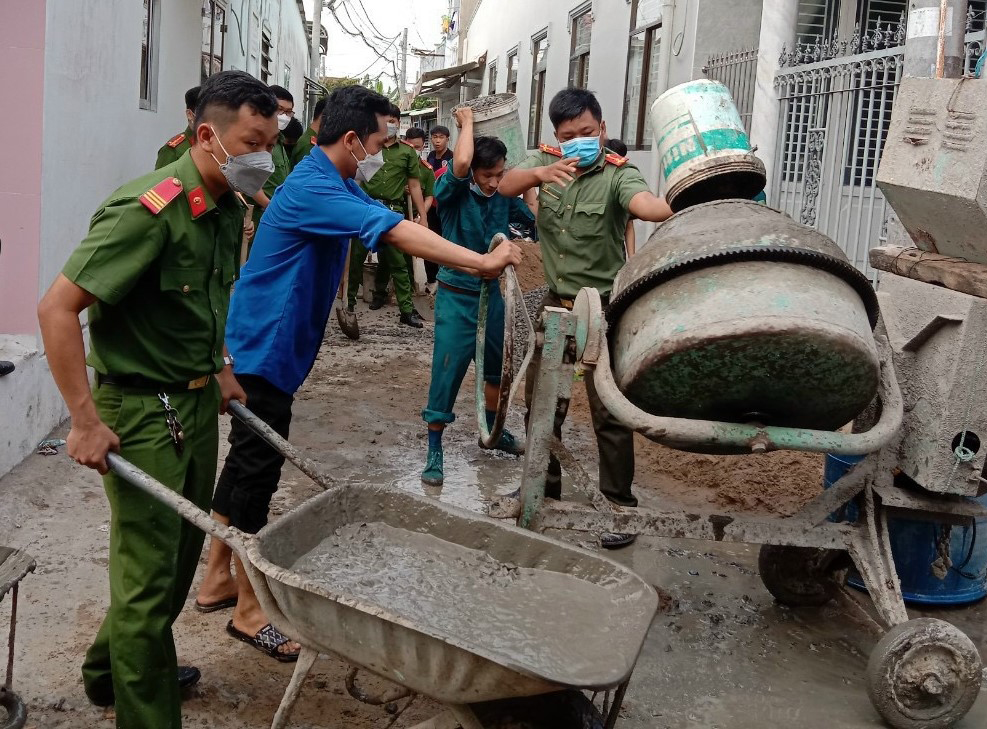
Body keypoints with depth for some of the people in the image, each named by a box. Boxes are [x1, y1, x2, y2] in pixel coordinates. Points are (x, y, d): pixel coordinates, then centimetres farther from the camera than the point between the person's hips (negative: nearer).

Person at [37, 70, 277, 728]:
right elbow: (56, 309, -24)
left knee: (181, 552, 20)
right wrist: (86, 421, -24)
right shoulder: (149, 210, -23)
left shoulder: (229, 208, 5)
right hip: (142, 409, -9)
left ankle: (112, 672, 42)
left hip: (197, 402, 9)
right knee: (149, 574, 0)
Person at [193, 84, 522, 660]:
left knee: (247, 462, 17)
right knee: (256, 471, -2)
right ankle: (249, 611, 9)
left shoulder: (339, 184, 11)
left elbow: (391, 228, 7)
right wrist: (481, 263, -34)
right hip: (264, 348, -10)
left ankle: (218, 577, 31)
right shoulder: (312, 188, -22)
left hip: (268, 348, 10)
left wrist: (482, 258, -4)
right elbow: (394, 232, -31)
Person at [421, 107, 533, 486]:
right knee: (447, 373, -5)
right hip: (456, 295, -5)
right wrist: (467, 120, -21)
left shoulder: (505, 197, -2)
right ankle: (434, 452, 8)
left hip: (492, 293, 6)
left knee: (496, 367, 20)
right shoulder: (453, 193, -15)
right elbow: (460, 163, -35)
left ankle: (492, 431, 42)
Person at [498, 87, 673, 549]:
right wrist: (541, 173, -39)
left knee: (610, 410, -4)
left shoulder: (617, 174, -15)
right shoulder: (546, 161, 0)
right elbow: (506, 186, -18)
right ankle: (544, 485, 34)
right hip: (556, 302, 5)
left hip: (603, 307, -5)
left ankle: (620, 504, 9)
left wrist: (680, 210, -59)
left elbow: (643, 203, -36)